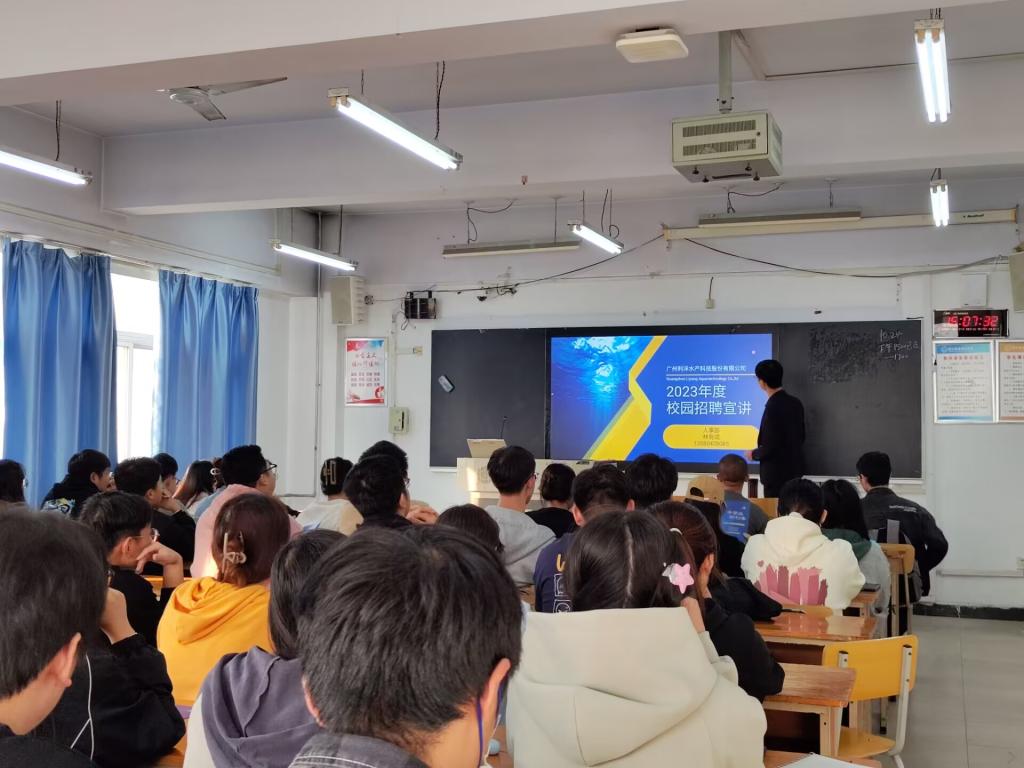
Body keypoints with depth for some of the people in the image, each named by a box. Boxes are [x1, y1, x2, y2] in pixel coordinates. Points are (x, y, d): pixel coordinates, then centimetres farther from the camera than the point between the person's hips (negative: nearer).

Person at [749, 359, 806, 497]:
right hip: (794, 468, 9)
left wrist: (754, 454, -4)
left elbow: (769, 447, -22)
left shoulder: (773, 408, -22)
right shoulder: (795, 403, 3)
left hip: (777, 473, -9)